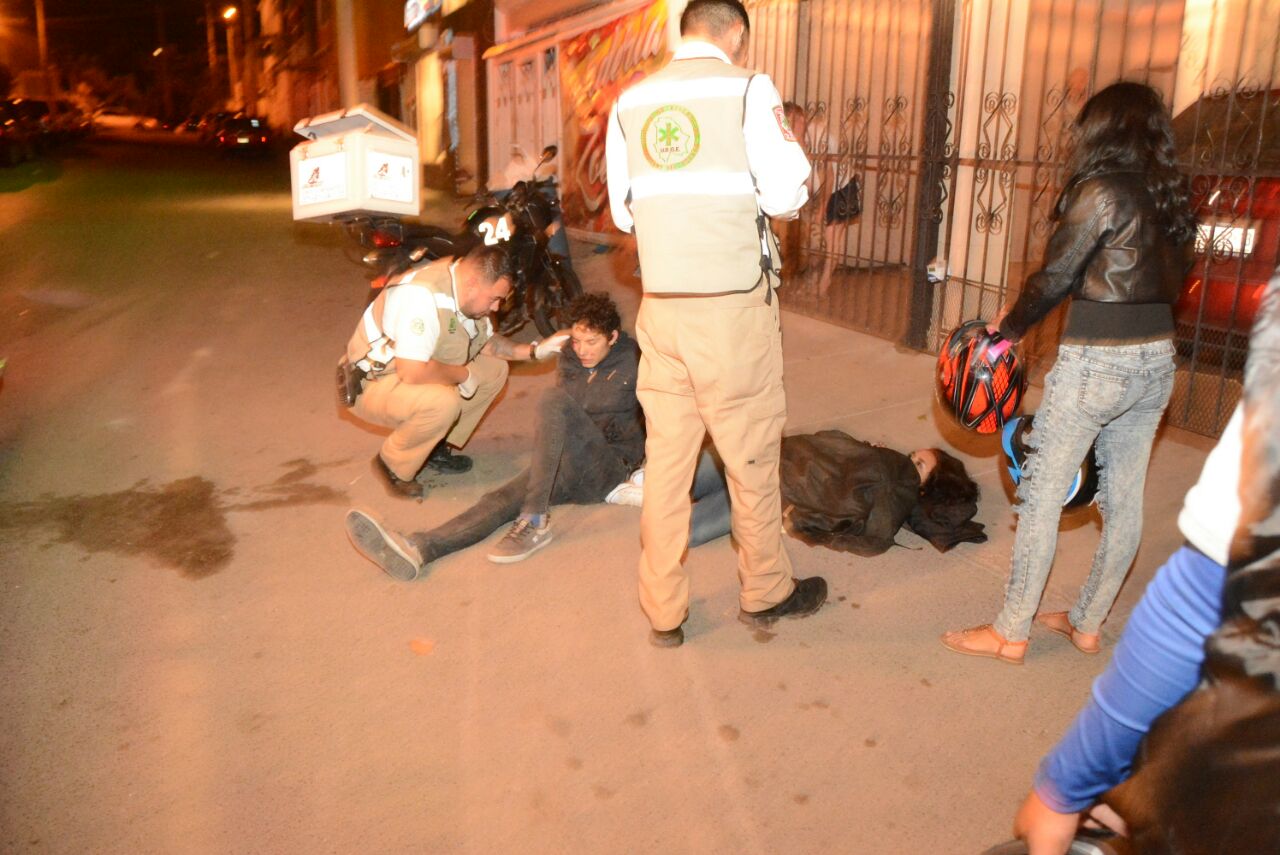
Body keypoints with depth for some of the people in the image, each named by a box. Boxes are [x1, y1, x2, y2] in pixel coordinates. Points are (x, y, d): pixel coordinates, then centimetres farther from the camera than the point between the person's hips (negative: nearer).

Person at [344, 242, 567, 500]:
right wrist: (464, 375, -23)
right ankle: (392, 465, -8)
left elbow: (487, 343, 10)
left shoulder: (467, 290, -4)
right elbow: (412, 372, -39)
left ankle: (437, 446, 10)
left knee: (495, 369, 3)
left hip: (412, 371, 9)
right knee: (443, 402, -35)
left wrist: (535, 351, -4)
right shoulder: (421, 295, -33)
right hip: (373, 385, -9)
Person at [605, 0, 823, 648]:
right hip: (735, 302, -4)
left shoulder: (631, 102, 9)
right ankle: (765, 592, 28)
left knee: (665, 456, 10)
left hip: (661, 302, 4)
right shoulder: (746, 89, -4)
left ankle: (662, 611, 18)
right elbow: (785, 194, -9)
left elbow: (622, 210, 11)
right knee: (751, 452, 10)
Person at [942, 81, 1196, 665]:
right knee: (1124, 500, 13)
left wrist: (1010, 326, 4)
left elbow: (1054, 278, -12)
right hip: (1157, 359, 8)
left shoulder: (1103, 191, -13)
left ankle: (1010, 632, 9)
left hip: (1096, 363, -8)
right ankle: (1087, 623, 27)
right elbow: (1170, 281, 12)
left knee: (1042, 494, 0)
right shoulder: (1172, 197, 10)